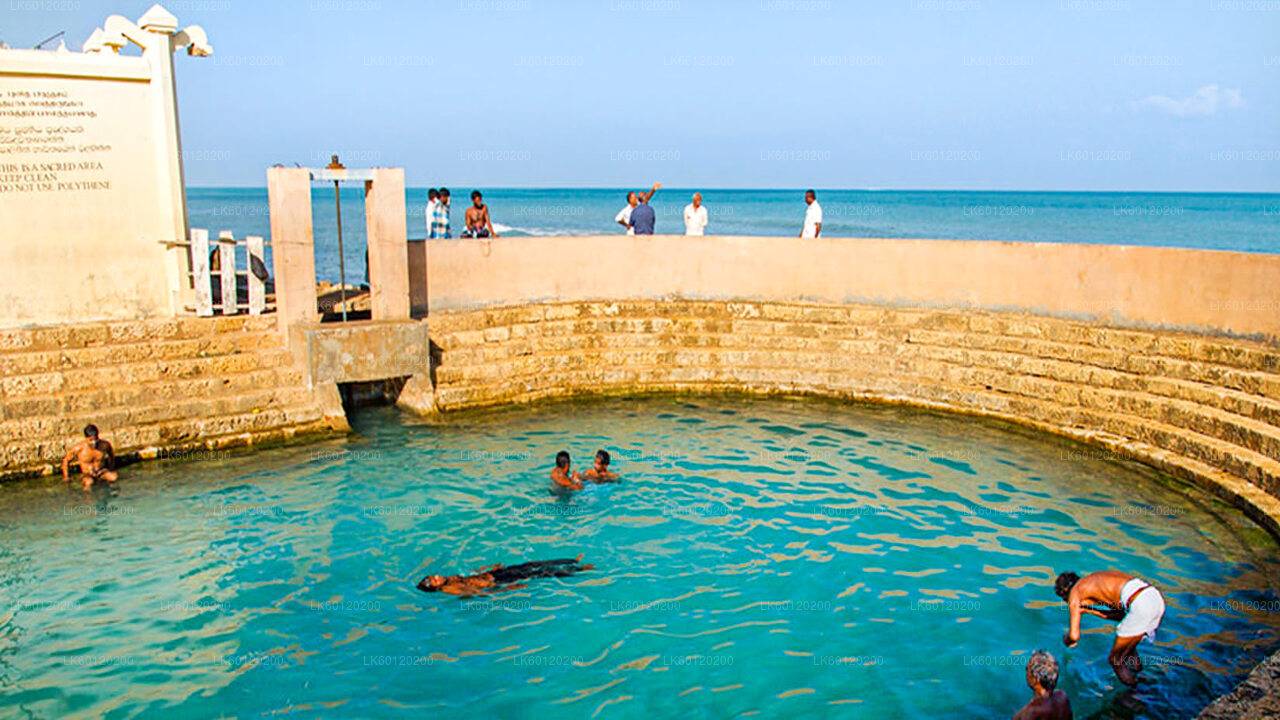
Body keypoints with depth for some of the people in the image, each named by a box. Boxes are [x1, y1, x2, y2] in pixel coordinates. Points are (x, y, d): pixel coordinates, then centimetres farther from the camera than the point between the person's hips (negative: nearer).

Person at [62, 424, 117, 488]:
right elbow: (66, 460, -1)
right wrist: (66, 476, 7)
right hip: (87, 474, -2)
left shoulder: (105, 444, -14)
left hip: (101, 472, 2)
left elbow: (111, 455, 10)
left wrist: (111, 471, 17)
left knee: (114, 477, -29)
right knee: (89, 482, -38)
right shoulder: (78, 448, -19)